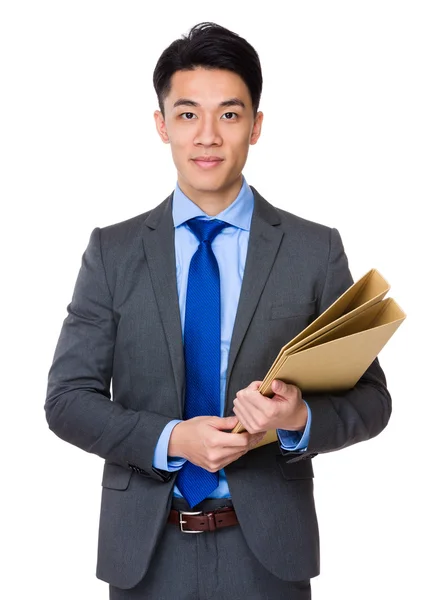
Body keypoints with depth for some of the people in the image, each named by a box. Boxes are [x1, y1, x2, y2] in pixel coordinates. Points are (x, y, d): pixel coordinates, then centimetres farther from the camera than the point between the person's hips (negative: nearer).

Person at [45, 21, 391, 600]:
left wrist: (300, 419, -20)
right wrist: (171, 439, -17)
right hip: (146, 550, 1)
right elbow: (68, 398, -2)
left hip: (267, 550, 0)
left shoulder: (316, 250, -2)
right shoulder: (112, 251, 0)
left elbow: (369, 398, 0)